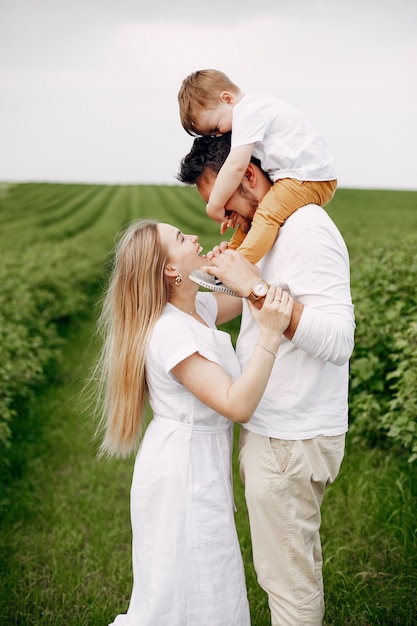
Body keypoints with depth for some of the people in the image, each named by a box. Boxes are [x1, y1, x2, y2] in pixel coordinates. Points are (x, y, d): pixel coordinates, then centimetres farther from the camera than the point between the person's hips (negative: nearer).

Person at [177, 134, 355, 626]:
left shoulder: (306, 229, -20)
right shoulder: (271, 229, 12)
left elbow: (337, 341, -28)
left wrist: (255, 285, -28)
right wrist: (233, 278, 9)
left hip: (290, 443, -9)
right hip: (271, 430, 10)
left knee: (288, 578, 6)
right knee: (297, 562, 22)